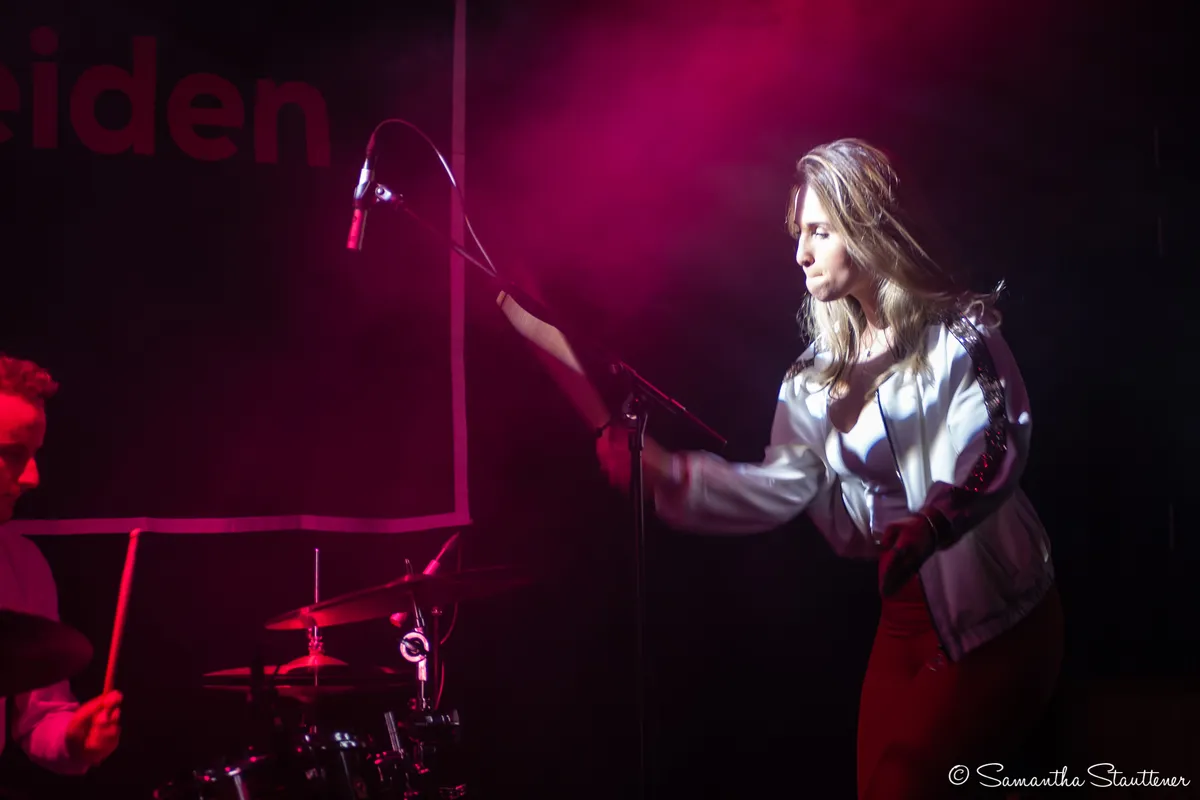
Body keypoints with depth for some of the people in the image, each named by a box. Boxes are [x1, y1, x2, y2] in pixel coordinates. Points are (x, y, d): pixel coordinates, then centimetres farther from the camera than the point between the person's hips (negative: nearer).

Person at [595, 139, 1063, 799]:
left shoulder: (959, 331, -8)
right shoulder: (819, 376, 10)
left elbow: (997, 446, -21)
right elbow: (781, 489, 1)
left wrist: (930, 523, -40)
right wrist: (659, 471, -10)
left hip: (997, 612, -6)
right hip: (906, 616, 6)